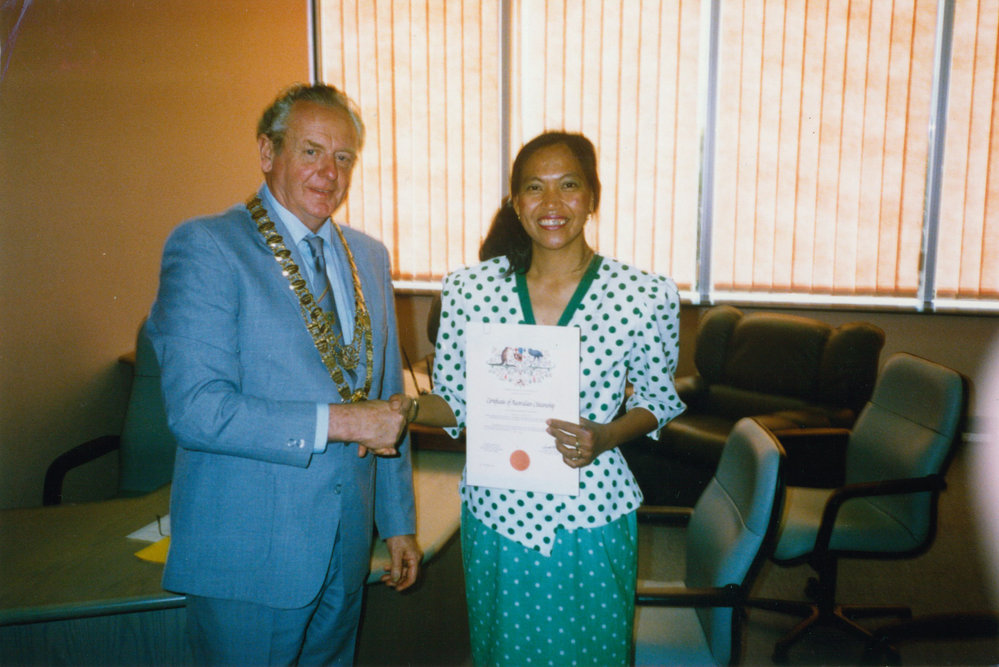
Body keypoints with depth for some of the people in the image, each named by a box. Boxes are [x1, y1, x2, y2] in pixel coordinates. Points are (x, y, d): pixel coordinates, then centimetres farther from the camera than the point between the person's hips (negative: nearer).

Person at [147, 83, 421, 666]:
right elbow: (196, 409, -20)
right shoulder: (205, 247, -11)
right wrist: (337, 420, -20)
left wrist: (398, 522, 13)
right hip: (248, 555, -5)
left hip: (346, 549, 6)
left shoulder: (370, 257, 9)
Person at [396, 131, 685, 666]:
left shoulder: (647, 296, -10)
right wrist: (406, 411, -19)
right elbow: (454, 401, 2)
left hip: (593, 520, -1)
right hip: (495, 516, 2)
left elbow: (658, 399, 2)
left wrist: (605, 437, -17)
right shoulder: (467, 289, -6)